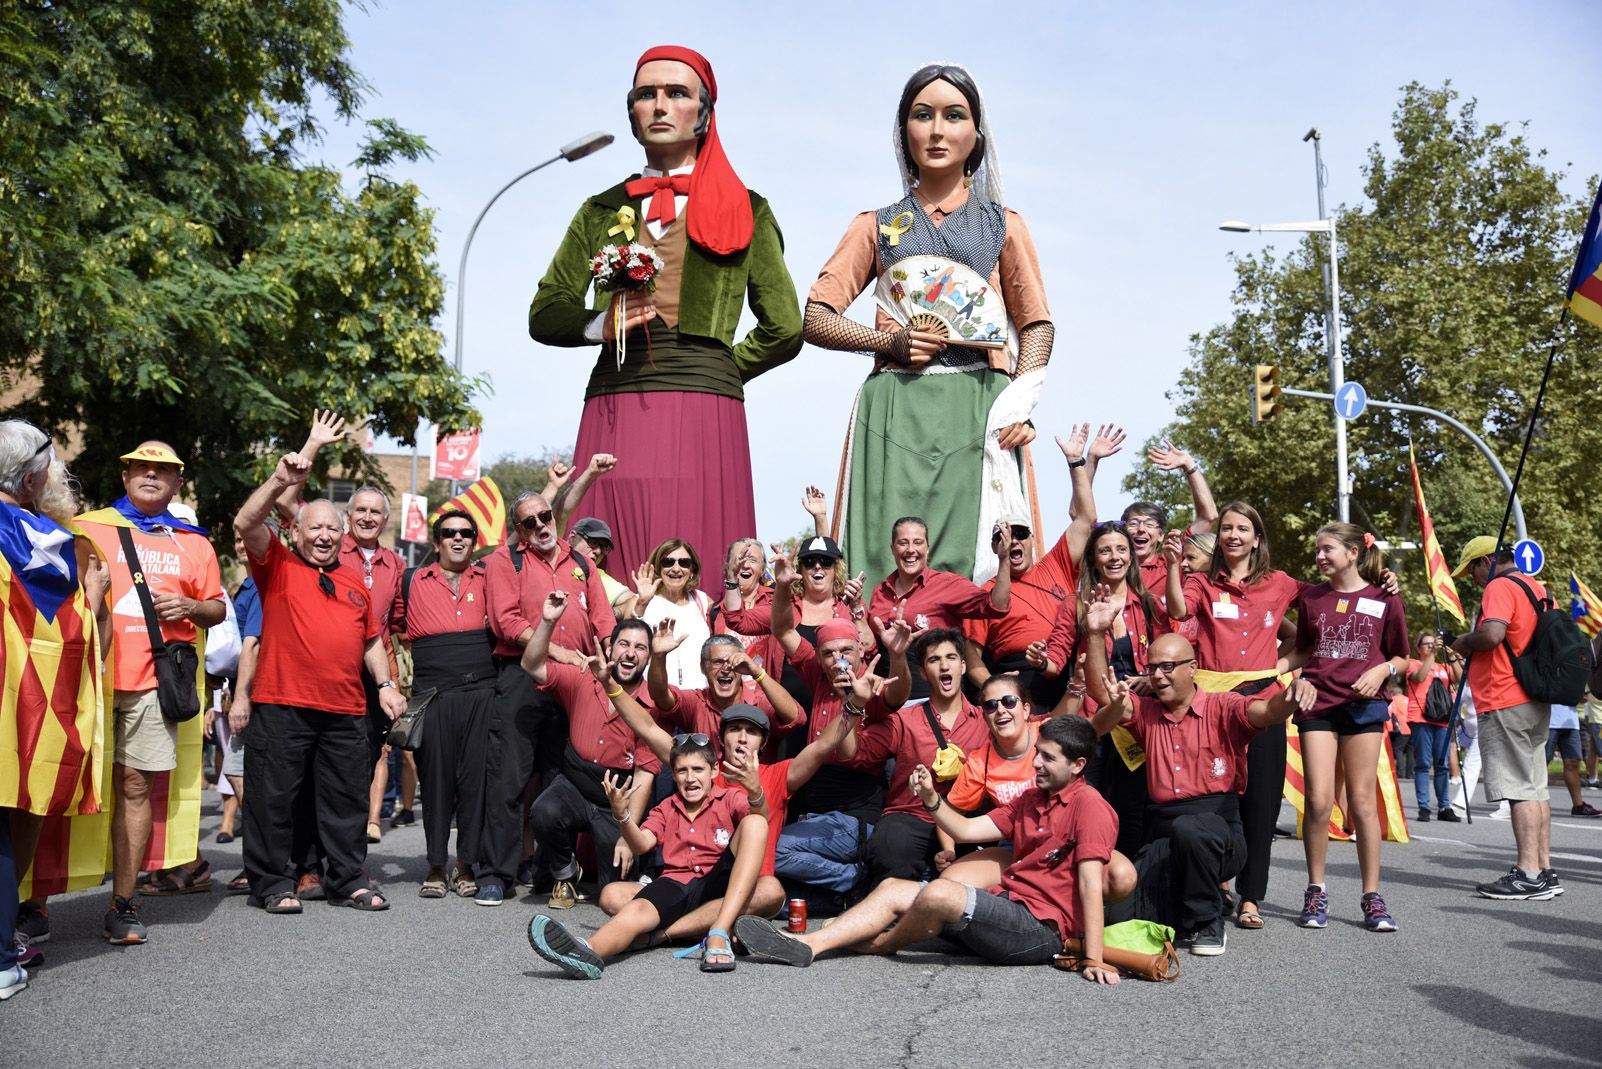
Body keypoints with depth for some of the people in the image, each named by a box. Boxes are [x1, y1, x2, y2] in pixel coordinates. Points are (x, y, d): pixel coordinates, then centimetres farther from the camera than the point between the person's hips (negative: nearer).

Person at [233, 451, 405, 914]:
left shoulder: (354, 580, 18)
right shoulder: (278, 566, 5)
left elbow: (371, 639, 22)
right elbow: (246, 524, -12)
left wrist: (385, 684, 11)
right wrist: (280, 481, -22)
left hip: (346, 710, 4)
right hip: (282, 704, -4)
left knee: (346, 798, 9)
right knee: (273, 797, 2)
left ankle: (348, 880, 20)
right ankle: (274, 883, 14)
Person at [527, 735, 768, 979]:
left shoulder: (730, 798, 12)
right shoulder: (667, 808, 22)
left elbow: (759, 821, -11)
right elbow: (641, 845, 4)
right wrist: (622, 815, -15)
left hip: (717, 883, -2)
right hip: (676, 883, 2)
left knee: (755, 822, -25)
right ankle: (589, 951, -68)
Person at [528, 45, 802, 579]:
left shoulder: (745, 210, 15)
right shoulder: (602, 211, 21)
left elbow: (784, 330, 13)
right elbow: (543, 314, 15)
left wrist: (714, 371, 7)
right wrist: (599, 324, -4)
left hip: (705, 411, -2)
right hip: (613, 409, 2)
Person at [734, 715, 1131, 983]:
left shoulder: (1088, 804, -9)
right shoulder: (1031, 799, 19)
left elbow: (1090, 882, -18)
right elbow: (968, 830, 15)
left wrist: (1093, 960, -22)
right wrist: (931, 798, -2)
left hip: (1040, 927, -9)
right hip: (1005, 903, 9)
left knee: (940, 891, -30)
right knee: (893, 889, 0)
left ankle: (880, 945, 1)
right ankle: (802, 944, -14)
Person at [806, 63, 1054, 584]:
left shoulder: (1003, 223, 17)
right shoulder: (877, 226, 17)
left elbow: (1037, 324, 11)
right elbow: (816, 320, 11)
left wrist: (1020, 403, -7)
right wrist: (888, 341, -7)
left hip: (979, 408, 0)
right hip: (895, 408, 0)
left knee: (973, 566, -8)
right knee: (887, 568, -8)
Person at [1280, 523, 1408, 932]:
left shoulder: (1384, 599, 3)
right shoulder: (1311, 597, 10)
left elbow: (1400, 656, 10)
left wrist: (1381, 671, -10)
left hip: (1363, 704, -1)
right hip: (1317, 703, 1)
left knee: (1362, 802, 0)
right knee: (1318, 801, -6)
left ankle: (1372, 897, 10)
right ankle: (1316, 892, 7)